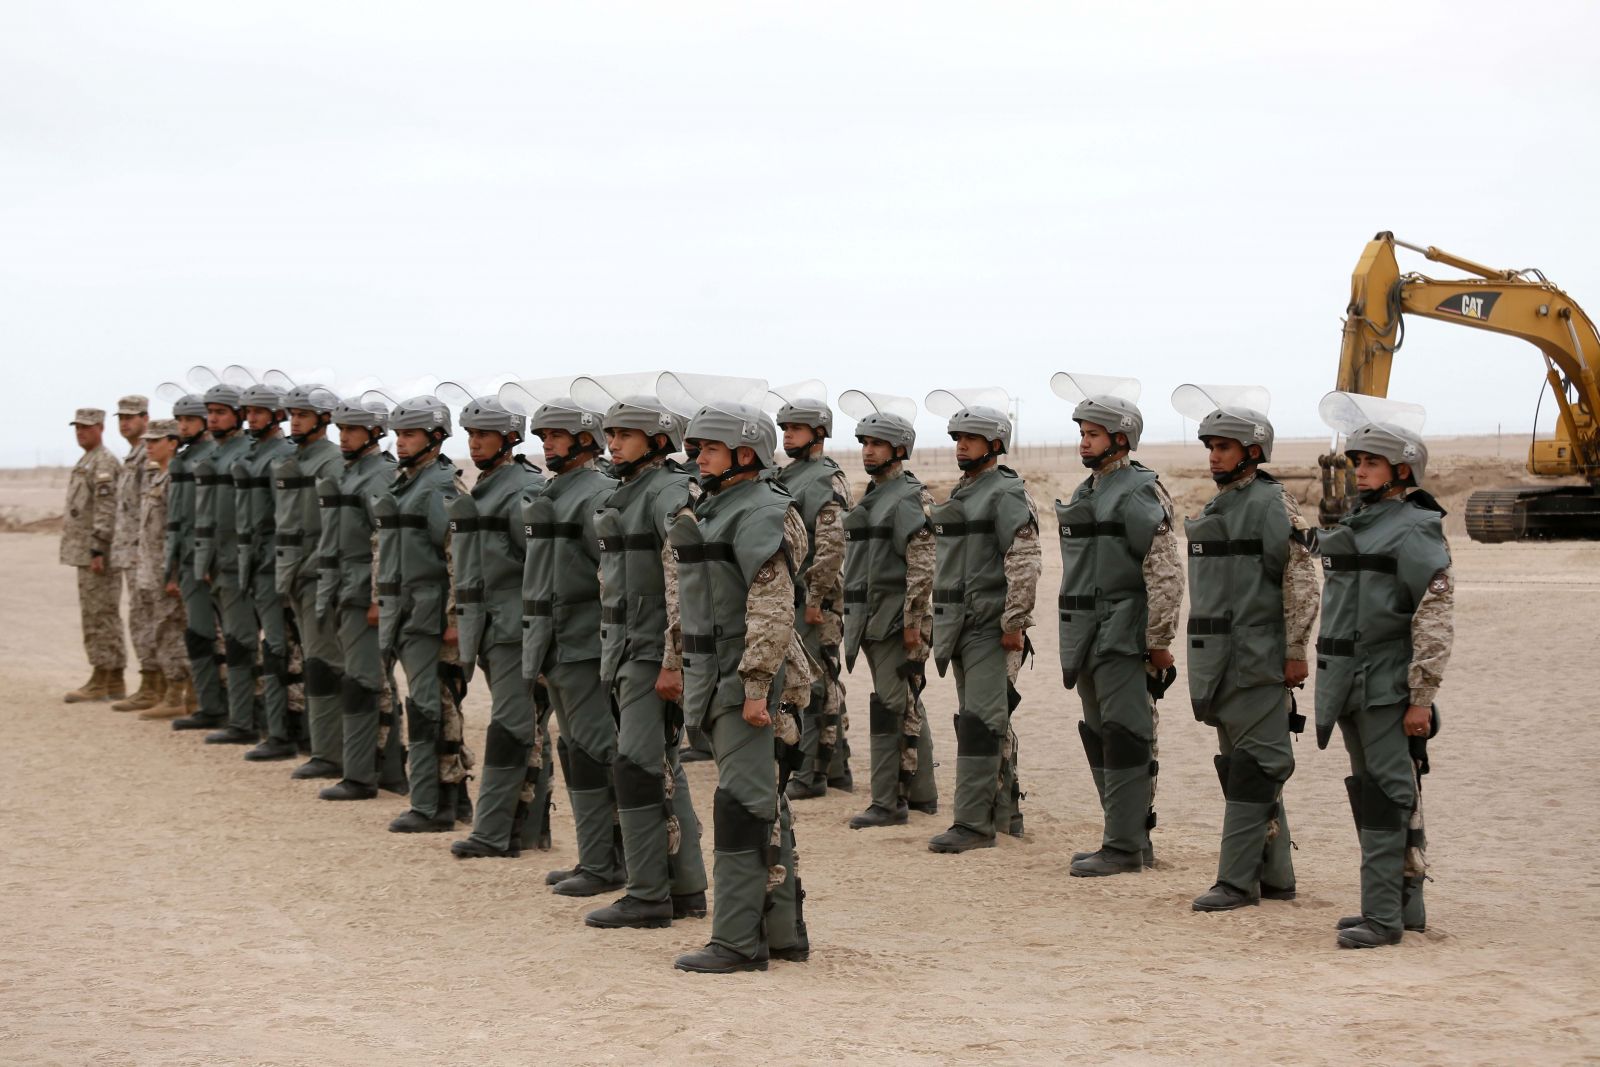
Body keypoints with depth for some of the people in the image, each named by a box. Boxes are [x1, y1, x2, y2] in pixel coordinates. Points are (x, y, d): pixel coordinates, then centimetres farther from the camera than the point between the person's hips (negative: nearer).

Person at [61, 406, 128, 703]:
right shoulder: (87, 462, 19)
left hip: (96, 552, -10)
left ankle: (100, 682, -6)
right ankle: (114, 681, 12)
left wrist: (97, 550, -24)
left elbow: (106, 509, -20)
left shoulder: (104, 462, -13)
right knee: (105, 616, 10)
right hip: (86, 551, 10)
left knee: (99, 616, -8)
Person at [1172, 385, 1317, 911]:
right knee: (1250, 768, 12)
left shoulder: (1273, 504, -9)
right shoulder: (1215, 508, 17)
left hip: (1257, 660, -9)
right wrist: (1200, 656, 22)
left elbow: (1302, 581, -14)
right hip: (1218, 660, 9)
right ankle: (1275, 876, 19)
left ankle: (1237, 879, -7)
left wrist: (1295, 651, -17)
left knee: (1252, 768, -7)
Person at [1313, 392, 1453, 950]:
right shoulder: (1356, 526, 16)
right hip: (1353, 688, 9)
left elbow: (1435, 621, -15)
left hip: (1389, 689, -9)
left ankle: (1383, 915, -8)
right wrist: (1330, 684, 22)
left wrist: (1421, 696, -18)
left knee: (1385, 797, -9)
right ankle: (1405, 904, 22)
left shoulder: (1415, 532, -11)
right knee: (1374, 796, 13)